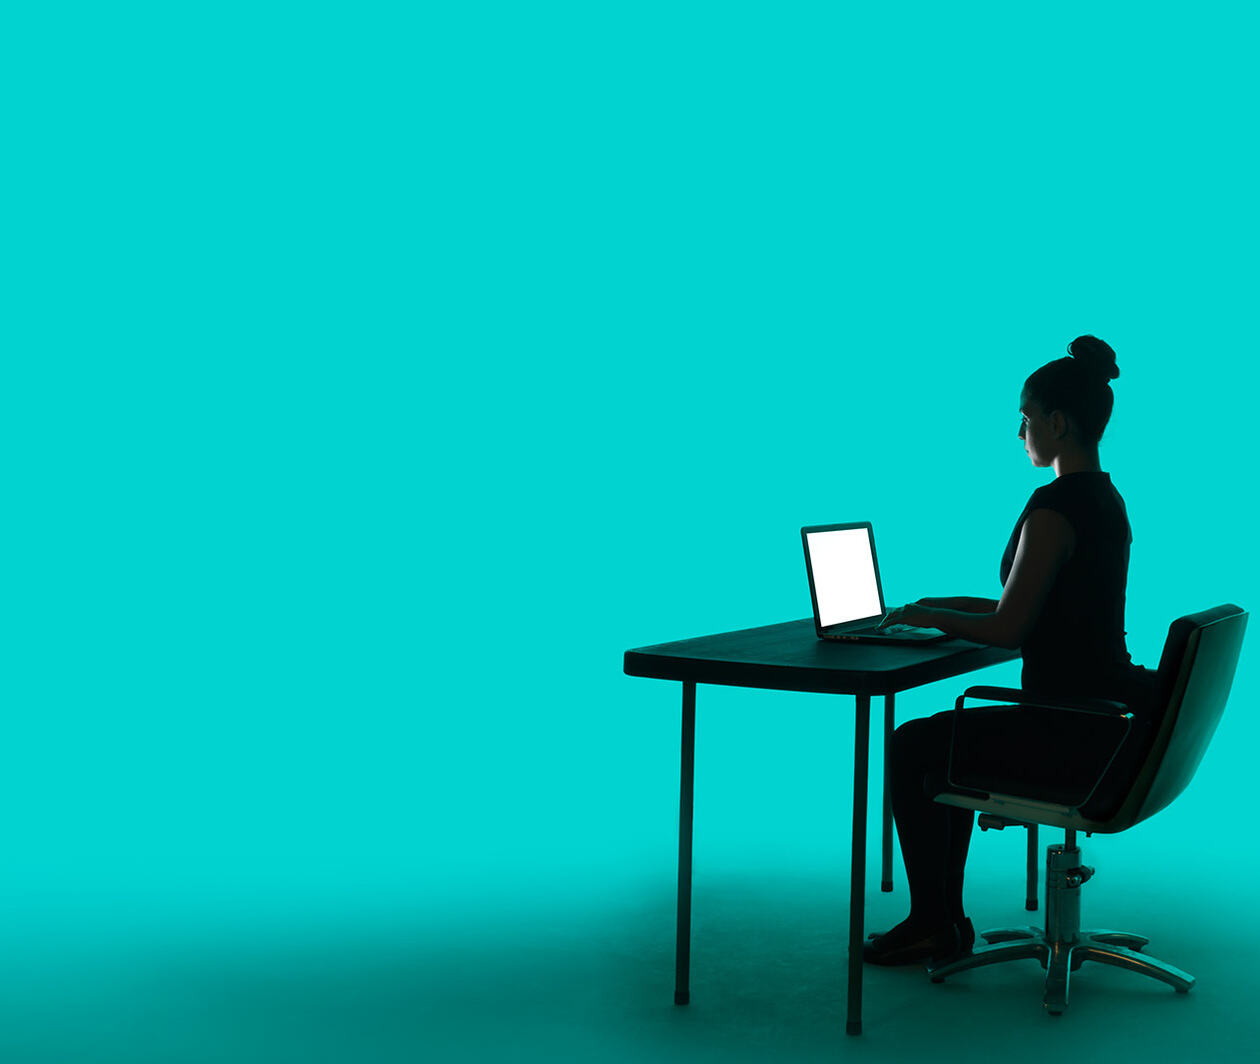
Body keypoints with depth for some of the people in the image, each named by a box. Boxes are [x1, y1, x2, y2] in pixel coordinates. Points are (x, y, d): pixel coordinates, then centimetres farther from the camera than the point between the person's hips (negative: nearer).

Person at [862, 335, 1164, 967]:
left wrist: (924, 616, -2)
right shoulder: (1106, 499, 12)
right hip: (1115, 726, 9)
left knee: (912, 747, 5)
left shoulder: (1055, 505, -19)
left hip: (1077, 736, -9)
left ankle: (933, 923, 16)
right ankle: (940, 919, 25)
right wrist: (946, 607, 19)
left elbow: (1008, 630, -19)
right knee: (946, 739, 22)